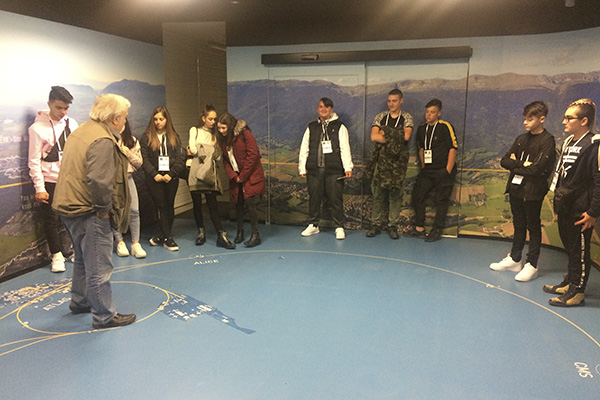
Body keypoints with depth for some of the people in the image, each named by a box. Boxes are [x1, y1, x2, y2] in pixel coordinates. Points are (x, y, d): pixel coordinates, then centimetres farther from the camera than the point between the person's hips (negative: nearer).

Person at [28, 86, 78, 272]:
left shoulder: (72, 124, 5)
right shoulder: (38, 128, -7)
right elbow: (34, 161, -7)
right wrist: (39, 188, -11)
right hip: (50, 182, -3)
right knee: (52, 220, 5)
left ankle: (70, 249, 24)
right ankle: (57, 255, 19)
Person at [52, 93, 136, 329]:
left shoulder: (82, 130, 11)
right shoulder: (103, 141, -22)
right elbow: (99, 181, -30)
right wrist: (104, 210, -17)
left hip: (71, 206, 11)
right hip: (88, 213, -11)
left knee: (84, 260, 26)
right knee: (99, 267, 0)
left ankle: (80, 301, 42)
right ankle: (104, 316, 11)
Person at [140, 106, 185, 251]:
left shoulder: (174, 137, 9)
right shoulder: (146, 137, 5)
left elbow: (180, 158, 2)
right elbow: (144, 159, -1)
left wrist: (171, 174, -10)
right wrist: (155, 174, -14)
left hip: (171, 178, 2)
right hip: (154, 179, -2)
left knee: (169, 206, 5)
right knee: (161, 207, -3)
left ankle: (163, 236, 16)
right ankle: (167, 238, 1)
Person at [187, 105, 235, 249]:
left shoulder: (214, 135, 22)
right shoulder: (195, 130, 12)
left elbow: (217, 154, 11)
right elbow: (193, 149, -3)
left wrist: (201, 150, -3)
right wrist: (211, 151, 4)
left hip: (210, 173, 2)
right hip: (196, 171, -2)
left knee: (212, 204, -6)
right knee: (197, 203, 2)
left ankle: (221, 235, -11)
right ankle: (201, 232, 16)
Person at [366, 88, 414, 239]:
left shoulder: (407, 118, 6)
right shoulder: (380, 117, 9)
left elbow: (406, 136, -11)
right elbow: (373, 137, -5)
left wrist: (386, 132, -7)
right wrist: (395, 138, -9)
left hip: (398, 161, -1)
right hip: (381, 160, 1)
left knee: (396, 194, 1)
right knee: (378, 193, 1)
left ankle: (393, 226, 10)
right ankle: (375, 225, 10)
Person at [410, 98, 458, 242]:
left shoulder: (445, 127, -9)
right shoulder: (421, 128, 10)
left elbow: (453, 149, -11)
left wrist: (447, 171, -14)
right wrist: (423, 167, 15)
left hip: (443, 170, -6)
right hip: (427, 171, 6)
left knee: (441, 201, -1)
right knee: (417, 195, 2)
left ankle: (436, 231, 6)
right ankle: (419, 228, 13)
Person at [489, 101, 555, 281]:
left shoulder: (547, 141, -9)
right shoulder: (521, 139, 11)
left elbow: (537, 168, -19)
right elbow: (504, 160, 6)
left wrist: (515, 165, -6)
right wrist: (522, 164, -11)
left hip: (533, 192, -6)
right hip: (516, 189, 6)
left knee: (533, 227, 4)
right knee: (519, 225, 16)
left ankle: (531, 265, 12)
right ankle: (514, 259, 27)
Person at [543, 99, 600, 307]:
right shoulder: (568, 142, 11)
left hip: (580, 211, -8)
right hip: (565, 207, 9)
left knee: (580, 250, 2)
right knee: (569, 247, 19)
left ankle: (577, 291, 13)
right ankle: (569, 282, 34)